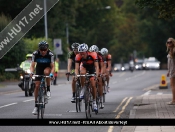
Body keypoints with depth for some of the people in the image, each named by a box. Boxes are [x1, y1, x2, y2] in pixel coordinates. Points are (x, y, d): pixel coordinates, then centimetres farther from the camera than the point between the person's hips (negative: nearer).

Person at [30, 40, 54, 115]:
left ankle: (48, 90, -19)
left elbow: (52, 66, -29)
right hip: (39, 68, 2)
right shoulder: (35, 54, -25)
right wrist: (31, 72, -47)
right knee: (37, 86, -8)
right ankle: (36, 105, 2)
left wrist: (51, 74, -49)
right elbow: (32, 65, -27)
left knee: (46, 72, -39)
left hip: (47, 67, -2)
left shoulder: (50, 54, -28)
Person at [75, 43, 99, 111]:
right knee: (82, 73, -36)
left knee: (93, 85, -9)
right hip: (84, 66, 1)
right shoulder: (78, 56, -32)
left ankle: (94, 102, 7)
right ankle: (83, 89, -18)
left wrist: (96, 75, -53)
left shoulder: (93, 55, -36)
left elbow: (97, 66, -38)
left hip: (91, 68, -1)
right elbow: (76, 68, -34)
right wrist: (76, 75, -53)